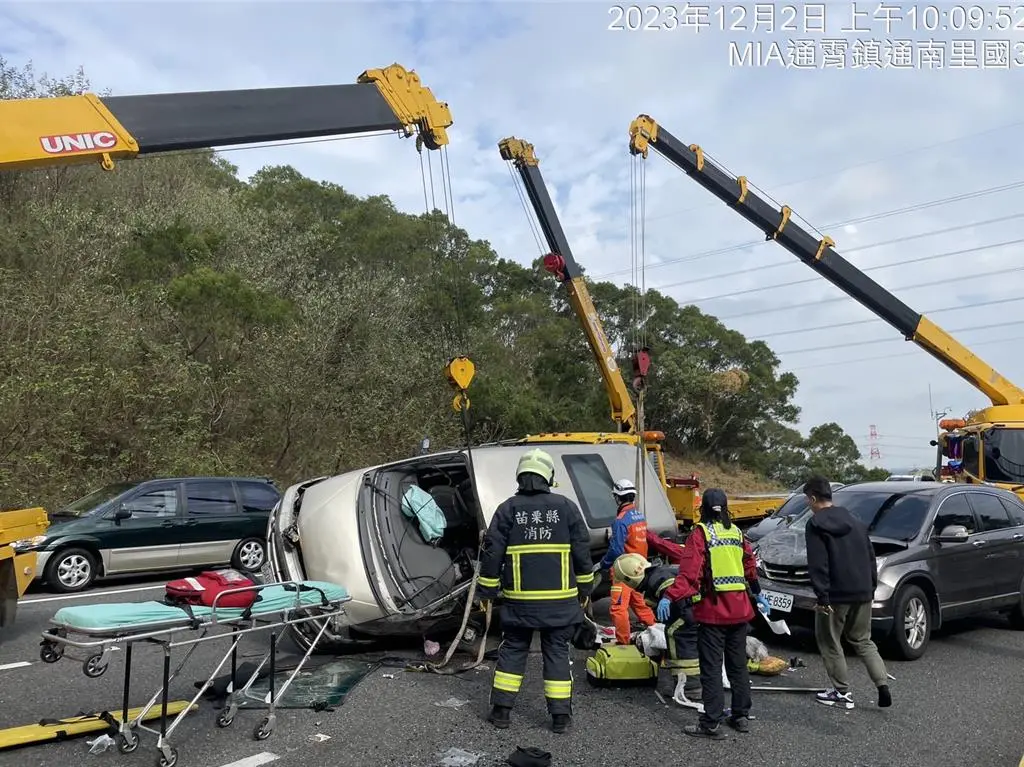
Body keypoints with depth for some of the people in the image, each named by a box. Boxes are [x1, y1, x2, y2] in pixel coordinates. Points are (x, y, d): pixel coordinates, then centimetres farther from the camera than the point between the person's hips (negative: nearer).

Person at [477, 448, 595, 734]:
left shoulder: (507, 509, -3)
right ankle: (561, 716, 13)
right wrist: (585, 589, 14)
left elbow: (492, 553, -1)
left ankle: (501, 710, 17)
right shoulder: (566, 507, -2)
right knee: (557, 652, 9)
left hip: (520, 599, 0)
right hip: (560, 599, 0)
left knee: (512, 649, 13)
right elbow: (582, 552, 2)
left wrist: (486, 591, 9)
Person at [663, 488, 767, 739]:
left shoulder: (701, 533, -10)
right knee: (738, 664, 18)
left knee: (711, 668, -1)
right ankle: (741, 716, 27)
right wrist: (757, 594, 33)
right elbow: (750, 566, 19)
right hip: (740, 609, 6)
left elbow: (690, 570, -21)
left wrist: (671, 597, -24)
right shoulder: (736, 532, 9)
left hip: (712, 611, -6)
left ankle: (711, 723, 1)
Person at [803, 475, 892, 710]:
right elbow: (870, 556, 16)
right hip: (862, 592, 7)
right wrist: (871, 587, 19)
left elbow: (817, 564, -17)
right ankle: (883, 684, 6)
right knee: (863, 640, 19)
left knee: (830, 643, 8)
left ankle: (842, 693, 13)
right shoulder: (855, 521, 13)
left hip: (836, 594, -7)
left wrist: (822, 596, -16)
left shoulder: (816, 524, -10)